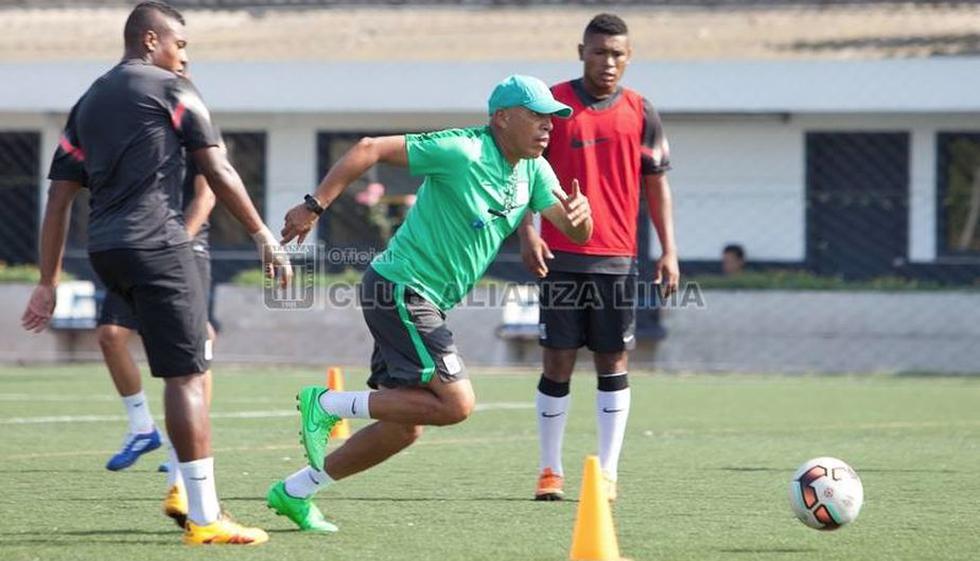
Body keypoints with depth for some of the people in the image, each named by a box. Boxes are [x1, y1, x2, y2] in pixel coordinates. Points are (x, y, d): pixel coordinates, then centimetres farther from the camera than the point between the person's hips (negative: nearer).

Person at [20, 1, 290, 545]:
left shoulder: (87, 104, 20)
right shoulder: (170, 89, 1)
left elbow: (59, 199, 16)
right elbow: (218, 173, -5)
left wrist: (48, 283, 17)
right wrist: (264, 237, 1)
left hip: (103, 251, 8)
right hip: (155, 242, -8)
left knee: (197, 353, 21)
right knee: (186, 376, -8)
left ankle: (187, 485, 13)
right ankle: (204, 518, -13)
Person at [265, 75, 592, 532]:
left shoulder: (533, 170, 7)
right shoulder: (461, 152, -17)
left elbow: (576, 234, 5)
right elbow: (371, 149, -17)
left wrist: (580, 214, -19)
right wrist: (314, 206, -20)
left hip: (422, 304, 9)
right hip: (399, 289, -9)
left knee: (405, 426, 12)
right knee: (456, 404, -18)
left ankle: (294, 493, 20)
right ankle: (328, 404, -7)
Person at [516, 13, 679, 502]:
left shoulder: (640, 113, 7)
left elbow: (656, 183, 11)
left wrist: (668, 251, 3)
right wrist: (527, 233, -10)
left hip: (618, 260, 2)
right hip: (561, 258, -2)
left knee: (613, 363, 1)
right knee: (558, 362, 0)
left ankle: (607, 472, 4)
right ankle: (550, 470, 8)